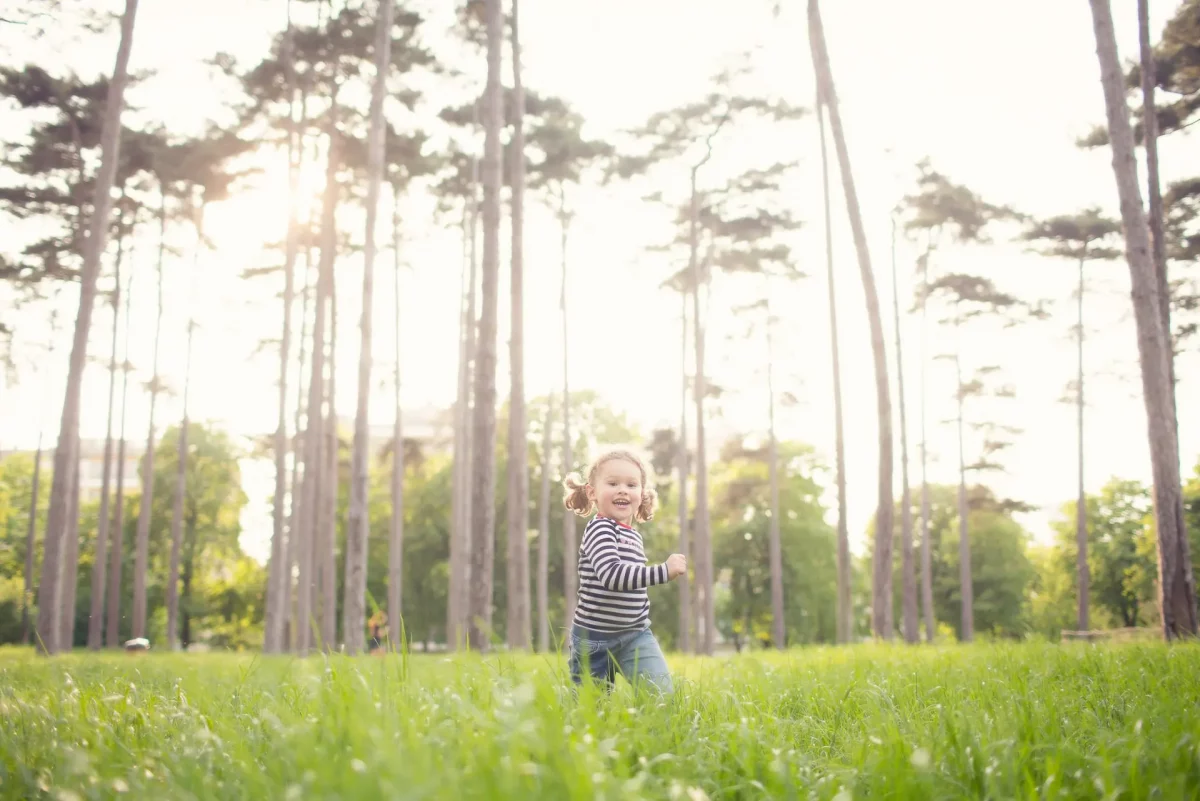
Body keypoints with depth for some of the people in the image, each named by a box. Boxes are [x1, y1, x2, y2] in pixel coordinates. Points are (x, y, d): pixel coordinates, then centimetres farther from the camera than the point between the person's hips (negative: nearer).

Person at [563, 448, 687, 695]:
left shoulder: (633, 536, 10)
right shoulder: (600, 529, -14)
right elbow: (611, 574, -31)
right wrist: (664, 570, -34)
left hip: (635, 634, 6)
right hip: (595, 636, -6)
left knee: (661, 693, -13)